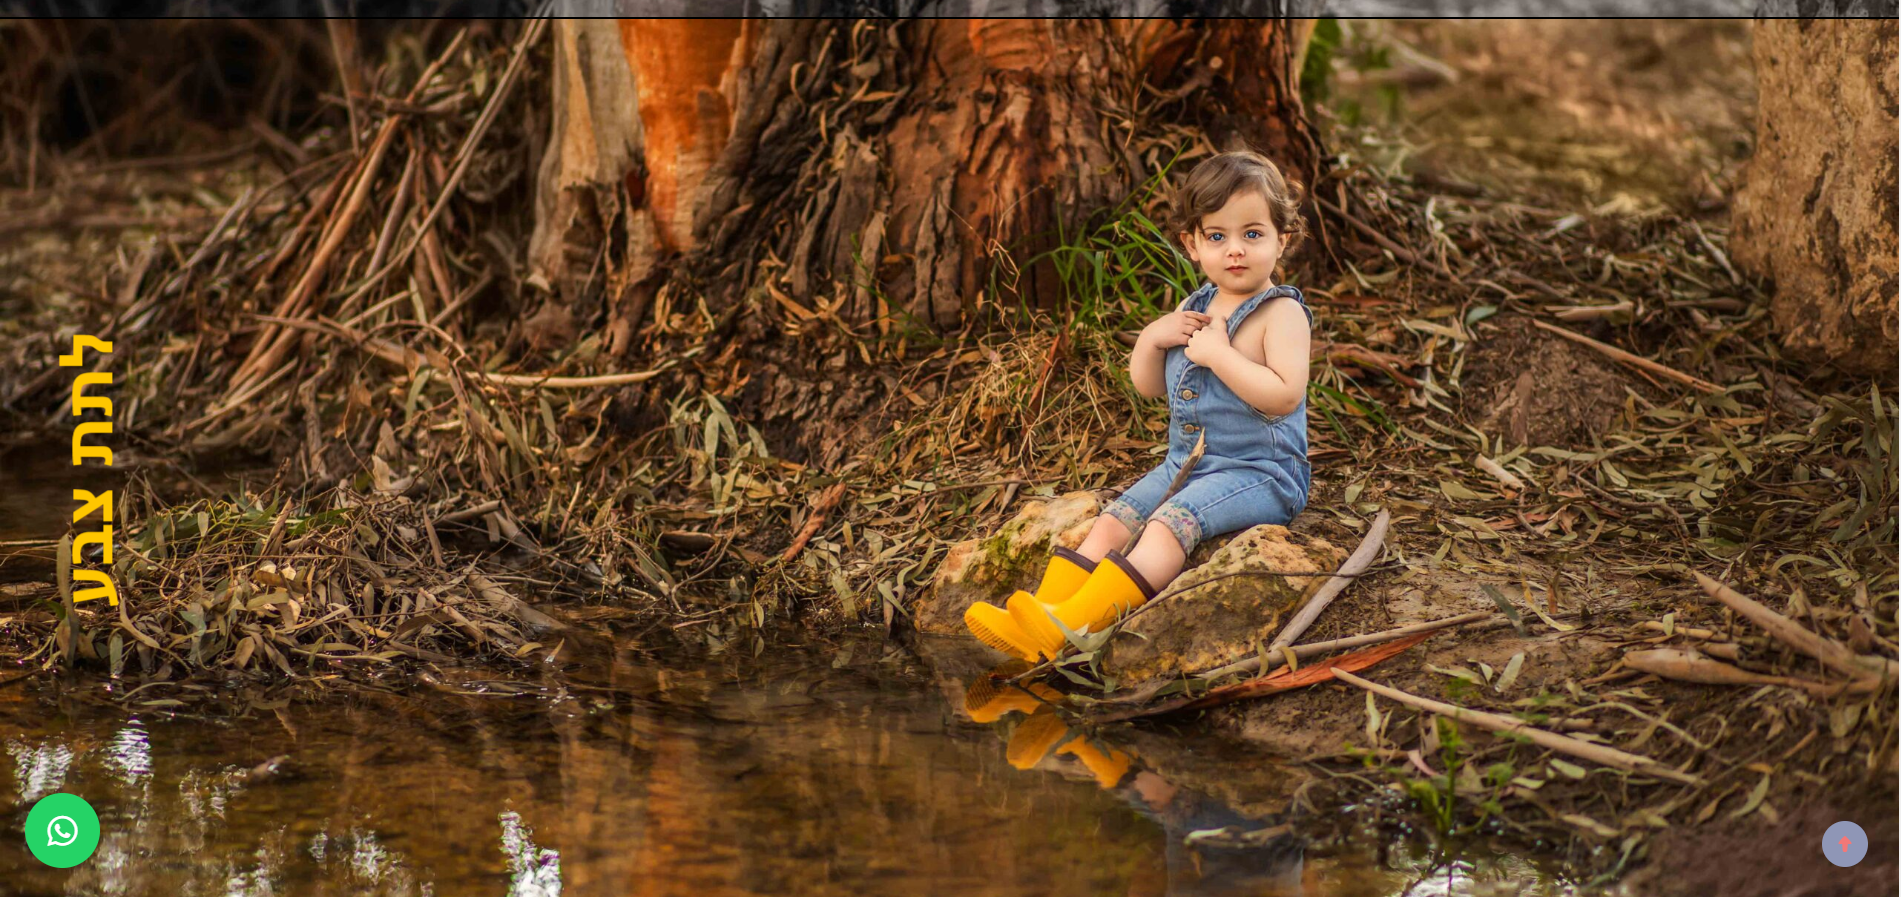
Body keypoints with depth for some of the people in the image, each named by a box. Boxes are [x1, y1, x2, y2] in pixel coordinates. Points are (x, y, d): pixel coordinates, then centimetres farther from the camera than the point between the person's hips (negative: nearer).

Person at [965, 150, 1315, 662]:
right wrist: (1153, 338, 0)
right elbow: (1147, 386, 20)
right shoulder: (1194, 308, 14)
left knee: (1170, 522, -29)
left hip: (1259, 472, -9)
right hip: (1185, 465, 9)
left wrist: (1219, 353, -23)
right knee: (1113, 521, -9)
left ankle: (1065, 628, -43)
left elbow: (1285, 394, -24)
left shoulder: (1282, 313, -9)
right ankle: (1041, 614, -22)